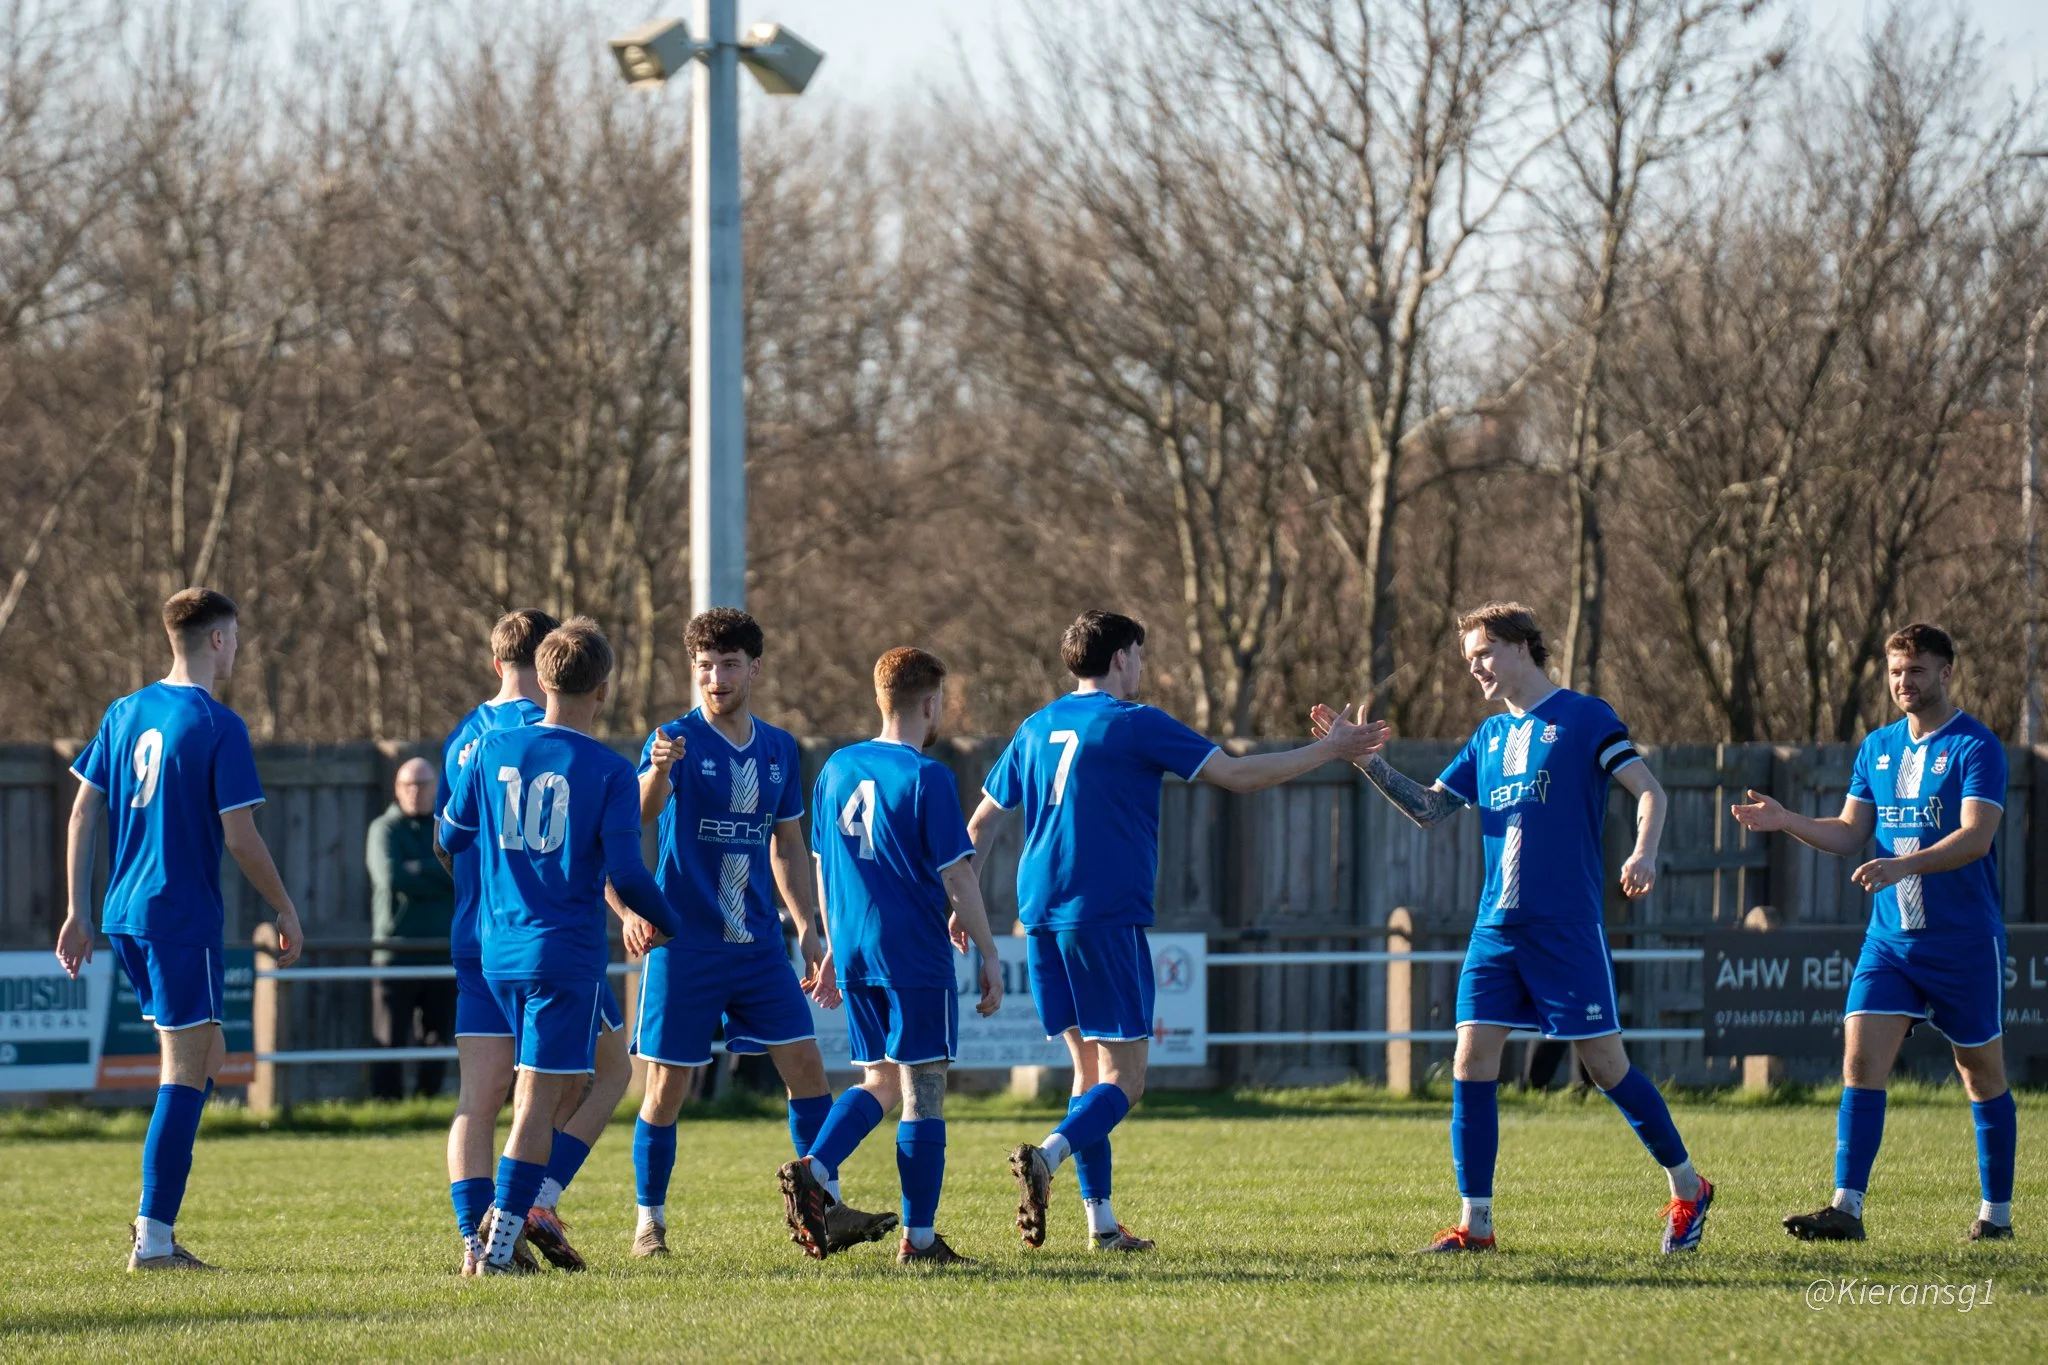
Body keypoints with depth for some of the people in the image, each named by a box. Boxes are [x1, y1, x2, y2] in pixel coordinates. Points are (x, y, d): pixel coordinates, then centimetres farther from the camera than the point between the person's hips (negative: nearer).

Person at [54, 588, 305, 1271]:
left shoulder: (125, 714, 10)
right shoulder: (218, 727, -10)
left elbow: (84, 814, 10)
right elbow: (240, 837, -12)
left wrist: (79, 913, 15)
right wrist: (285, 909, 0)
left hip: (126, 916, 7)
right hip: (185, 918, -7)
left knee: (207, 1058, 18)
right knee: (185, 1074, -3)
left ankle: (156, 1221, 11)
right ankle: (153, 1237, -6)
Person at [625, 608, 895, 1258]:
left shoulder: (779, 748, 9)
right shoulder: (677, 741, -8)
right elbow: (638, 816, -27)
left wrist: (809, 933, 15)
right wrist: (657, 773, -49)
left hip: (758, 943, 4)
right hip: (684, 944, -4)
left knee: (805, 1065, -3)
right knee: (667, 1084, -1)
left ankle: (827, 1210, 1)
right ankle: (649, 1222, 12)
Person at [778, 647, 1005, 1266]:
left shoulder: (837, 769, 9)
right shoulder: (927, 778, -11)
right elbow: (958, 877, -11)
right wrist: (988, 955, -4)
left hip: (855, 957, 6)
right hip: (915, 958, -6)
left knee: (880, 1082, 16)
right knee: (923, 1090, 0)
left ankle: (814, 1170, -7)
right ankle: (919, 1238, 1)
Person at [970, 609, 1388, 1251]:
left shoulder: (1036, 729, 14)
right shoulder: (1134, 724, -5)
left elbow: (978, 824, 18)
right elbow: (1237, 774, -6)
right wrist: (1328, 750, 4)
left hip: (1041, 916, 7)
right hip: (1106, 915, -7)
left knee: (1089, 1065, 14)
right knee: (1123, 1078, -6)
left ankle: (1101, 1221, 9)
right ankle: (1045, 1156, -32)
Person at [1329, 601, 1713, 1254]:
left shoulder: (1584, 717, -2)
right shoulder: (1489, 736, 16)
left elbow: (1649, 791, -7)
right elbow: (1428, 808, 16)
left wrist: (1643, 854, -25)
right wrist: (1366, 759, 5)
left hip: (1567, 927, -6)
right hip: (1496, 926, 6)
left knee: (1605, 1063, -3)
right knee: (1471, 1061, -4)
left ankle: (1688, 1188, 15)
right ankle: (1475, 1223, 1)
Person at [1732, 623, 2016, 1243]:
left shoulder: (1976, 746, -9)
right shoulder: (1878, 747, 11)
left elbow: (1976, 837, -20)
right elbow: (1848, 833, 15)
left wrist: (1904, 865, -33)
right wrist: (1785, 821, -1)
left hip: (1965, 942, -5)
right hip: (1890, 937, 5)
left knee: (1982, 1073, 6)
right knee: (1861, 1059, -10)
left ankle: (1996, 1212, 18)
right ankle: (1846, 1209, -14)